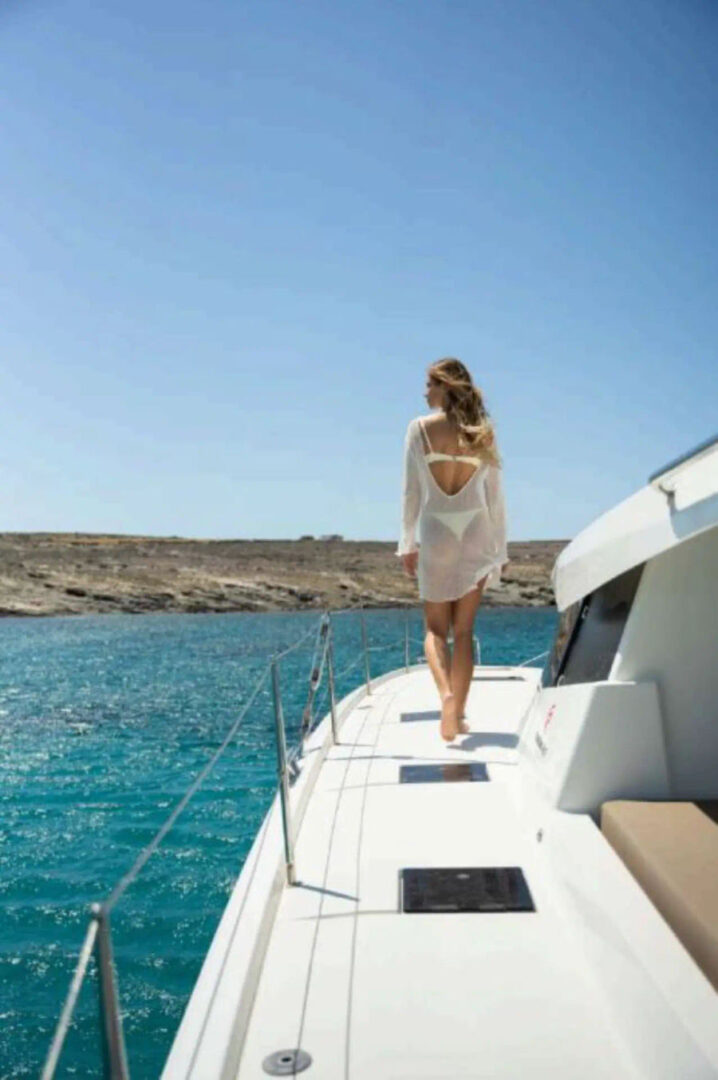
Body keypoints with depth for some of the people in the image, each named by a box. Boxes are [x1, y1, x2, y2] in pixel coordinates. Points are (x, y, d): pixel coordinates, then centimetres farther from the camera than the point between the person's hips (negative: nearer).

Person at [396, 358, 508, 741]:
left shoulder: (420, 428, -2)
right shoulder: (483, 434, 5)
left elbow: (411, 490, -2)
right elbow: (495, 497, 6)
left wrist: (408, 542, 5)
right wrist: (500, 549, 12)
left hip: (437, 531, -2)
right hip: (476, 532, 2)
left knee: (435, 628, 8)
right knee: (464, 629, 9)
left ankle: (446, 695, -15)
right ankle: (459, 712, 10)